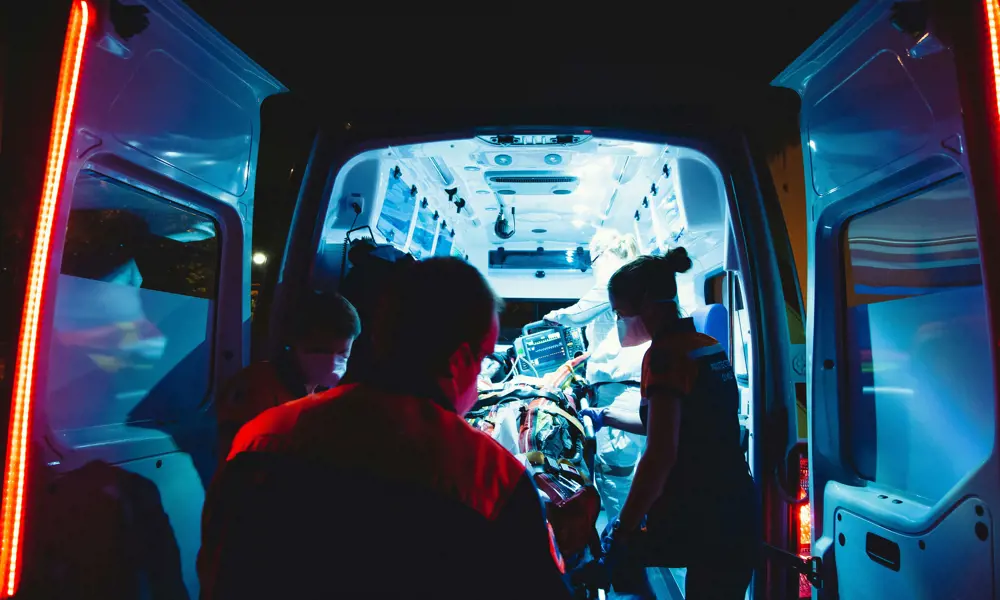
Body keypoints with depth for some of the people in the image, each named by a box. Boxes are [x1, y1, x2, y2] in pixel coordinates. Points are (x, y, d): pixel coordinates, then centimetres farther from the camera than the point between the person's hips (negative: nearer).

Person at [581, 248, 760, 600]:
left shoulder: (666, 353, -17)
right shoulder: (709, 347, 10)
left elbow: (660, 455, -25)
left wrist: (622, 528, -16)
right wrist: (607, 417, 30)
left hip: (698, 522, -8)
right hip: (738, 512, 8)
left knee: (615, 552, 16)